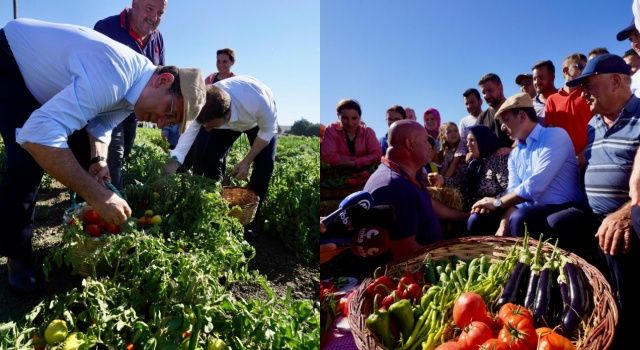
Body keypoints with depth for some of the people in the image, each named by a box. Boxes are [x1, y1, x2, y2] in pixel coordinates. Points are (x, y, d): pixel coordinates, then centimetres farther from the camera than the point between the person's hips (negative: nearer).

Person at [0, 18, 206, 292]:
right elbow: (38, 133, -48)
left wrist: (98, 161, -19)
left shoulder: (133, 86, -11)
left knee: (83, 153, 4)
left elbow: (100, 124, 1)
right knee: (29, 159, -22)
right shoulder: (115, 76, -42)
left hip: (42, 72, 8)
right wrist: (96, 194, -45)